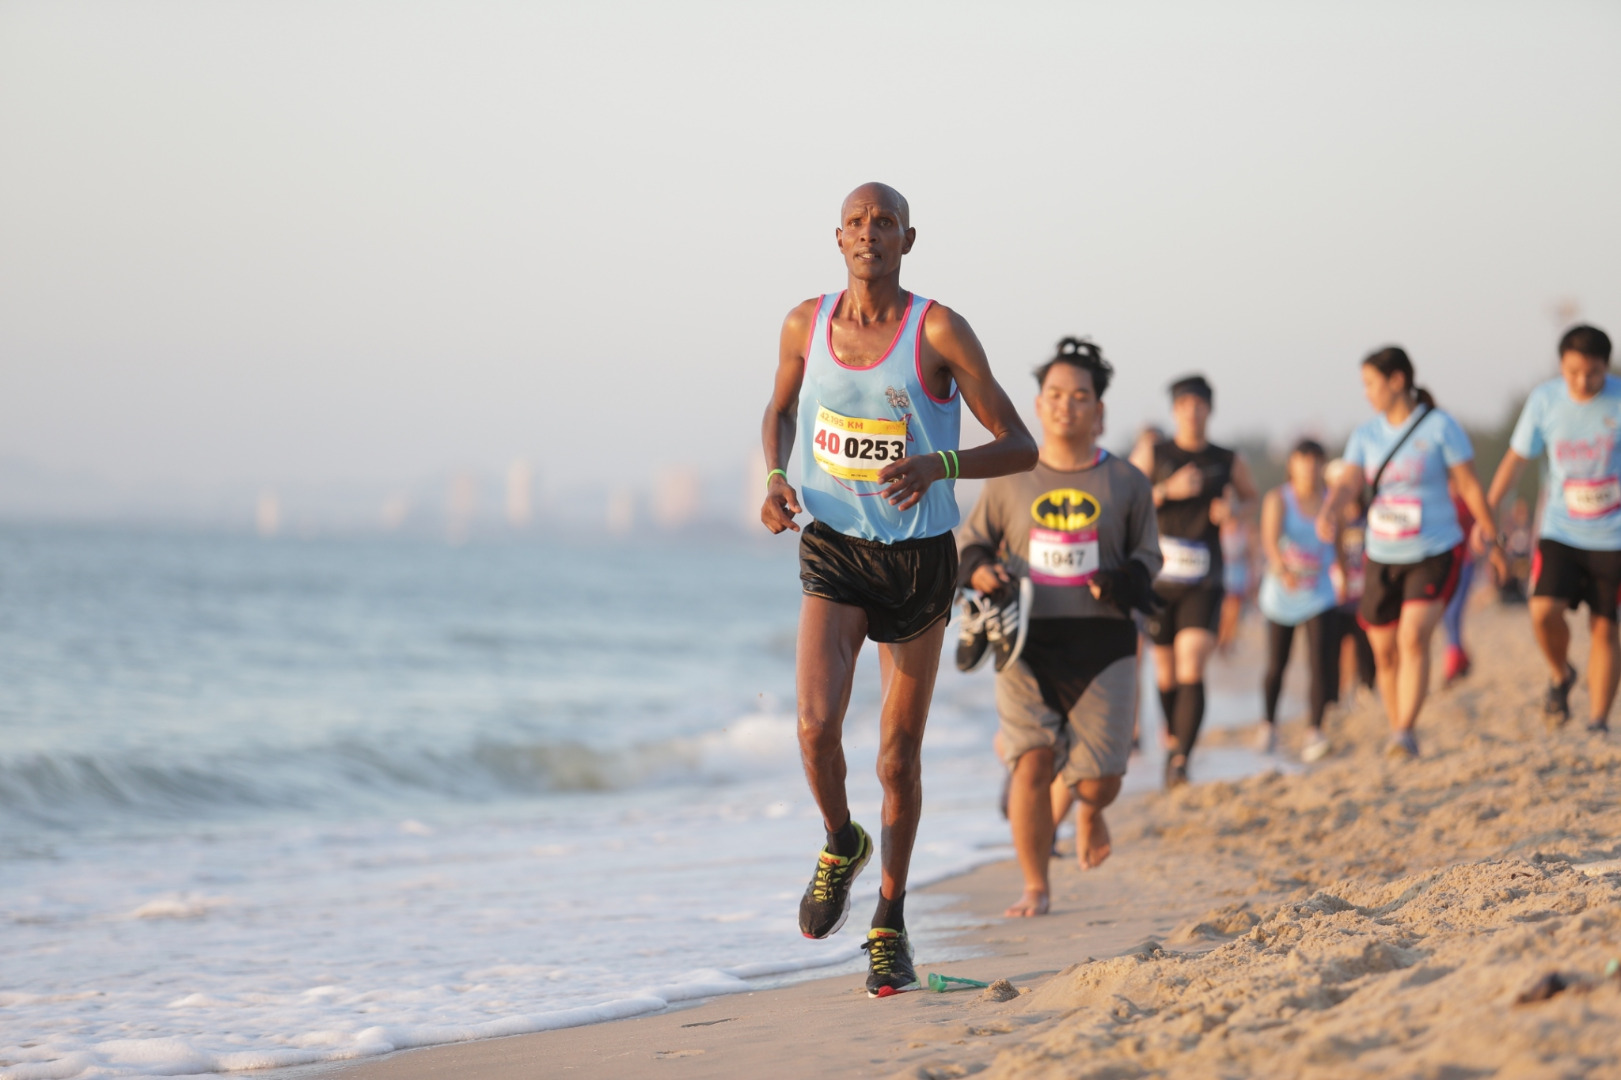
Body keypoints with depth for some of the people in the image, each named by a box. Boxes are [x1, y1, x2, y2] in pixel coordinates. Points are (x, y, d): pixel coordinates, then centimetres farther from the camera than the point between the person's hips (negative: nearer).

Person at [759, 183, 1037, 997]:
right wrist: (775, 477, 0)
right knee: (817, 724, -20)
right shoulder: (806, 324, -2)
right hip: (833, 550, 1)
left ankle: (890, 923, 25)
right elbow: (781, 409, 19)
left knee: (899, 755, 7)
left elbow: (1019, 447, -12)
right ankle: (841, 844, 12)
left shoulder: (937, 330, -12)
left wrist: (938, 465, -29)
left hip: (919, 556, -1)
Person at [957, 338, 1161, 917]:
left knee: (1097, 777, -4)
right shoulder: (1009, 480, 7)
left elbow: (1147, 555, 13)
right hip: (1027, 642, 0)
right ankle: (1035, 889, 2)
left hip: (1101, 644, 0)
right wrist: (980, 569, -8)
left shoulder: (1125, 482, 7)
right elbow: (969, 540, 16)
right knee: (1032, 762, -12)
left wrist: (1125, 583, -10)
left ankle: (1089, 813, 37)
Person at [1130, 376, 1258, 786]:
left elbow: (1250, 494, 23)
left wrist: (1232, 508, 1)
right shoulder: (1152, 453, 2)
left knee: (1192, 670, -15)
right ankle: (1173, 734, 38)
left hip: (1204, 581, -1)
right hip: (1158, 573, 1)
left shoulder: (1227, 461, 5)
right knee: (1166, 670, 12)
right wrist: (1168, 491, -16)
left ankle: (1180, 760, -19)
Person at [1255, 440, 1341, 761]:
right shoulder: (1278, 499, -10)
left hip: (1320, 596, 1)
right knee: (1276, 666, 10)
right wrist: (1281, 568, -45)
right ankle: (1269, 725, 32)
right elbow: (1270, 538, -26)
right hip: (1281, 594, -1)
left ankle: (1315, 734, -17)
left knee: (1320, 664, -15)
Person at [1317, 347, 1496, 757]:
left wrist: (1488, 528, 5)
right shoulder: (1366, 434, 5)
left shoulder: (1440, 427, -7)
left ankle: (1405, 733, -23)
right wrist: (1328, 512, -27)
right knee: (1384, 652, 8)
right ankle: (1396, 729, 26)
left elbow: (1468, 483, -1)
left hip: (1435, 554, -5)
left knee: (1413, 638, -22)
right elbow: (1350, 482, -7)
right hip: (1382, 557, 5)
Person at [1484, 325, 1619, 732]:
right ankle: (1560, 676, 12)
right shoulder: (1545, 400, -4)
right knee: (1544, 611, -18)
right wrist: (1485, 517, 3)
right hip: (1561, 531, 1)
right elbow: (1515, 459, 6)